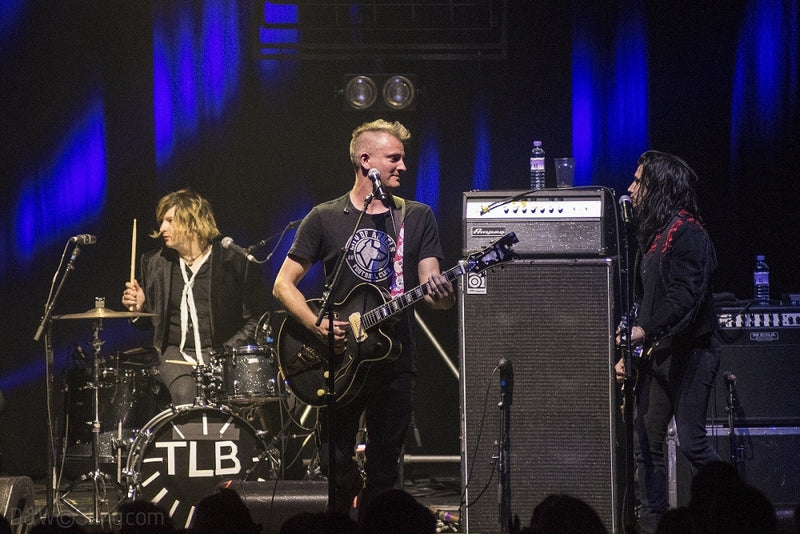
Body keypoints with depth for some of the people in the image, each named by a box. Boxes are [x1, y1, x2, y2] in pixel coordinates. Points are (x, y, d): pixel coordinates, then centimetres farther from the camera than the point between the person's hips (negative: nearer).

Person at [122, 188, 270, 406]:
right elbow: (151, 321, 20)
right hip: (176, 354, 2)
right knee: (185, 393, -30)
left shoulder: (235, 262, -1)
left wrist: (228, 351, -12)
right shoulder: (154, 263, 11)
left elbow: (255, 321, 0)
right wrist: (139, 307, -2)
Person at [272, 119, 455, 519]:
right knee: (336, 470, -4)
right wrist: (317, 326, -13)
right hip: (339, 362, -2)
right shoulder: (325, 218, 3)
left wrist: (441, 295, -23)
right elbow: (283, 284, 3)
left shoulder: (417, 218, 8)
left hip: (394, 361, 2)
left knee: (384, 474, 5)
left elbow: (430, 286, 1)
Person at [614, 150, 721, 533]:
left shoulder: (686, 232, -12)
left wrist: (645, 330, -26)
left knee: (691, 442, -11)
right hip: (653, 354, 9)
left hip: (687, 353, -9)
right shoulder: (651, 235, 17)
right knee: (645, 443, 5)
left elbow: (685, 296, -22)